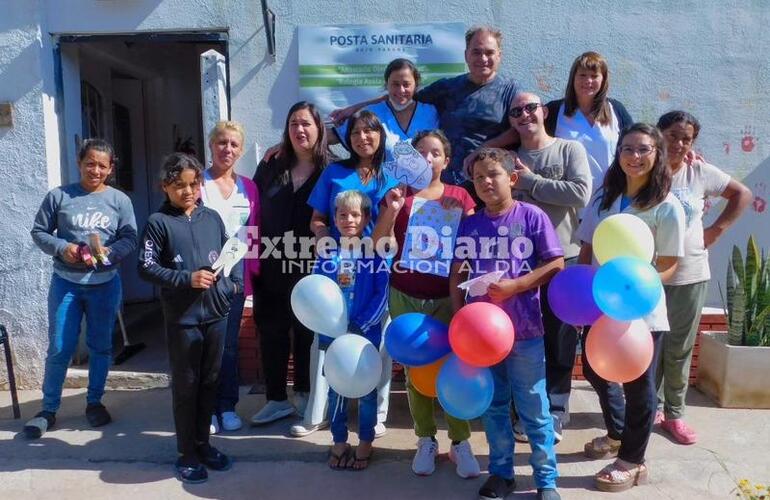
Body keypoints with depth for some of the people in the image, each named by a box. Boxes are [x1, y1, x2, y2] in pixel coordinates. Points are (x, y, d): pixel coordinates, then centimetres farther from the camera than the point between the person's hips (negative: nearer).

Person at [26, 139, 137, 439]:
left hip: (105, 284, 1)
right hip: (65, 283, -1)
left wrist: (108, 253, -20)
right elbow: (39, 232, 2)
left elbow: (130, 239, -2)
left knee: (100, 346, 11)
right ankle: (48, 410, 19)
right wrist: (61, 248, -15)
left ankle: (94, 402, 28)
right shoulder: (59, 196, -2)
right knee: (59, 349, 3)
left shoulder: (120, 200, -2)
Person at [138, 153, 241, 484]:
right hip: (182, 318, -4)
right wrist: (186, 279, -17)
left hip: (217, 313, 4)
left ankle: (203, 443, 30)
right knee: (185, 385, 7)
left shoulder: (212, 218, 7)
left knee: (210, 382, 14)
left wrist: (235, 283, -3)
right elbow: (146, 268, -8)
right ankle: (187, 453, 21)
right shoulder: (158, 222, -4)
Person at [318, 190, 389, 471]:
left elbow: (382, 294, -11)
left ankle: (365, 443, 28)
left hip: (367, 332, -2)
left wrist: (360, 326, -18)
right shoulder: (327, 253, 1)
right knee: (336, 389, 13)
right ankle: (339, 442, 30)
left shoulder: (375, 252, -6)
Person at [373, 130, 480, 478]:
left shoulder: (459, 196, 5)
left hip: (447, 296, -1)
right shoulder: (398, 194, 7)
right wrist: (391, 211, -13)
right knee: (415, 368, 5)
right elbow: (379, 245, 0)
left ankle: (460, 442, 11)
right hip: (405, 297, 1)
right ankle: (426, 440, 18)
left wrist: (458, 215, -15)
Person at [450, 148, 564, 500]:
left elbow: (556, 264, -7)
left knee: (534, 409, 7)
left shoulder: (532, 216, -6)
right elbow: (457, 274, 7)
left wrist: (514, 286, -17)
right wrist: (459, 316, -3)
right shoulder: (469, 224, 5)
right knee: (492, 406, 15)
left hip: (524, 332, -4)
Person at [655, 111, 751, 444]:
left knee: (679, 350, 11)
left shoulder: (700, 172, -1)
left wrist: (717, 229, 2)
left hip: (690, 276, 2)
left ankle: (674, 413, 26)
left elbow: (742, 194, 10)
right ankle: (653, 407, 26)